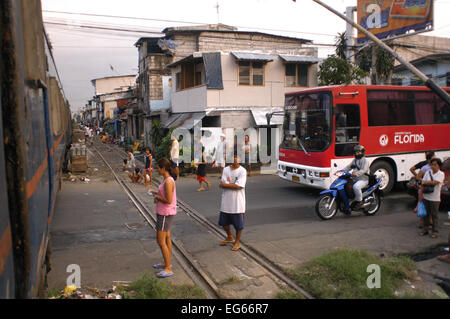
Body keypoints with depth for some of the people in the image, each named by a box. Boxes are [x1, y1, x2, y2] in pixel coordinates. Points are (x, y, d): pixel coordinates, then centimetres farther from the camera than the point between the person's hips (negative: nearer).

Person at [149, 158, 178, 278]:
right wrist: (157, 193, 6)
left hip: (165, 214, -10)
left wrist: (158, 197, -11)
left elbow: (169, 200, -26)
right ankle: (167, 263, 34)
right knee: (166, 238, 20)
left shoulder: (168, 181, -22)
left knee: (161, 241, -5)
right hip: (164, 213, 10)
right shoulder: (168, 179, 9)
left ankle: (168, 269, 2)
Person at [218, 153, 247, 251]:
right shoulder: (226, 169, 3)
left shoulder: (242, 171, -10)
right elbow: (222, 184, -7)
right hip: (226, 201, 5)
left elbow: (239, 186, -19)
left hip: (237, 203, -4)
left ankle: (237, 242, 28)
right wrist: (233, 184, -20)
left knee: (238, 224, 7)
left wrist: (225, 184, -13)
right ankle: (229, 237, 43)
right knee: (224, 222, 18)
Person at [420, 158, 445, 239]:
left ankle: (435, 231, 13)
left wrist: (425, 182, -4)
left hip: (435, 198, -4)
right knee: (426, 214, 12)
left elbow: (434, 182, -21)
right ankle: (425, 229, 23)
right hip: (426, 196, 4)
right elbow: (423, 183, 3)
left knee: (434, 215, 3)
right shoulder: (428, 172, 5)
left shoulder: (441, 174, -7)